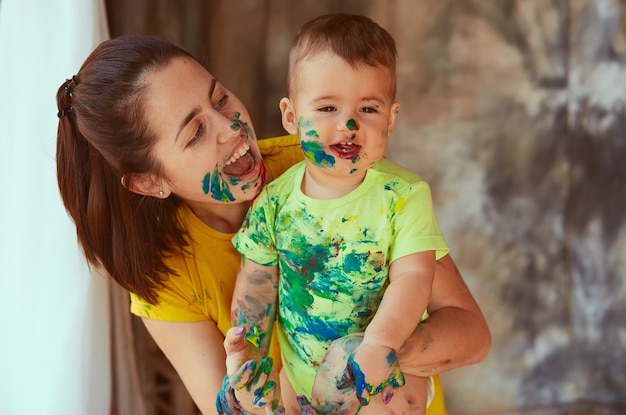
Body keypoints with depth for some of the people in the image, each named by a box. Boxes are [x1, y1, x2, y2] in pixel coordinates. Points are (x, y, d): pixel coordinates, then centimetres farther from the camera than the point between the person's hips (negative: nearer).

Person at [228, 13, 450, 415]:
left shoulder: (404, 195, -15)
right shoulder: (276, 201, -7)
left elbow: (413, 275, -23)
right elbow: (256, 288, -1)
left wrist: (379, 344, -37)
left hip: (387, 371, -3)